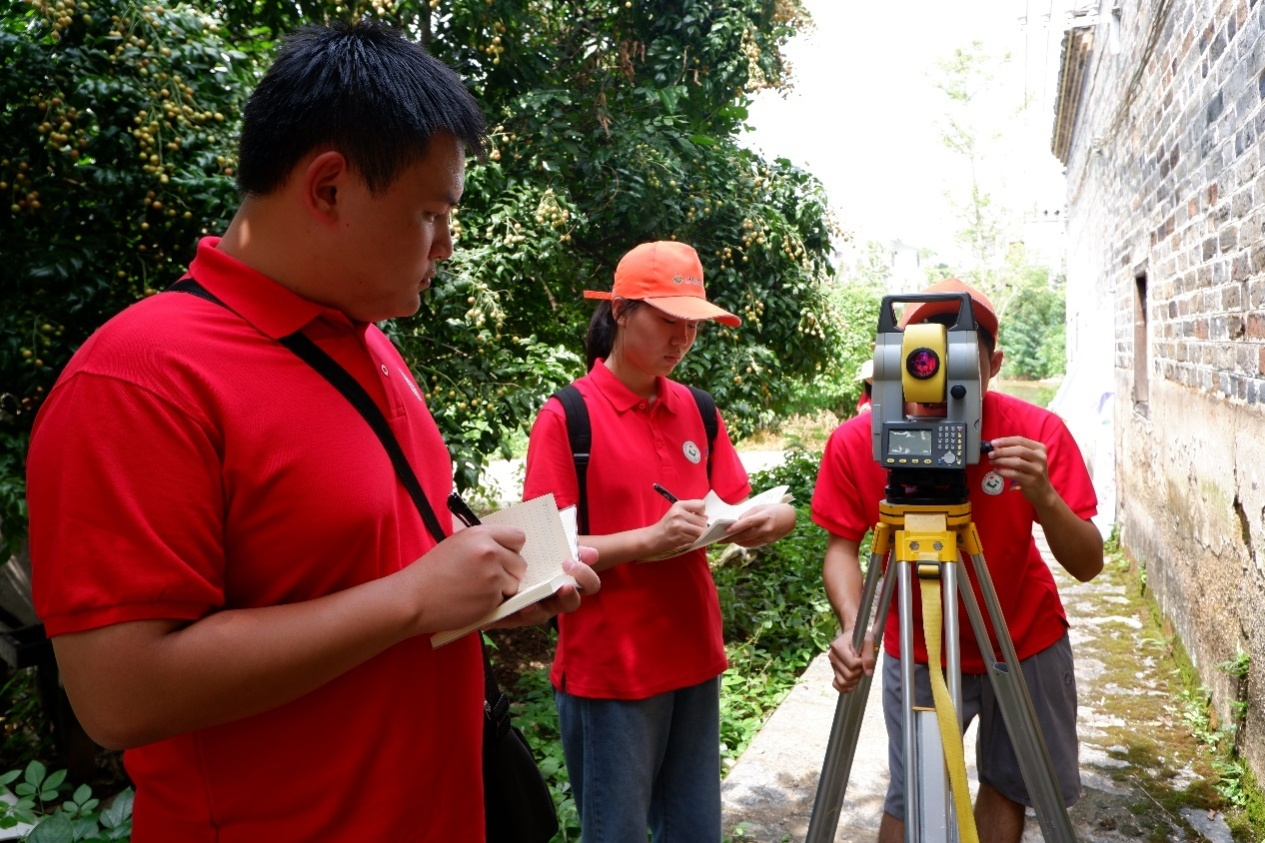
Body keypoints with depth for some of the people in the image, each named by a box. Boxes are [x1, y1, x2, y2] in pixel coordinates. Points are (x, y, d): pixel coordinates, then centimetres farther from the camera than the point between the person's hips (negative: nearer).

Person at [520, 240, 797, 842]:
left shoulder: (696, 410, 7)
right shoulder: (566, 416, -10)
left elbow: (736, 510, 10)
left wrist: (760, 522, -13)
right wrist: (651, 538, -23)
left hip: (694, 659, 5)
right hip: (609, 672, -5)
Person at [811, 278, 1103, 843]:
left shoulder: (1037, 433, -21)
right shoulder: (856, 442, -22)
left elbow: (1088, 566, -20)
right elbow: (842, 545, -12)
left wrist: (1043, 495, -39)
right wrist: (853, 627, -30)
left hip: (1026, 640, 1)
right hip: (918, 649, -1)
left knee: (1009, 785, 14)